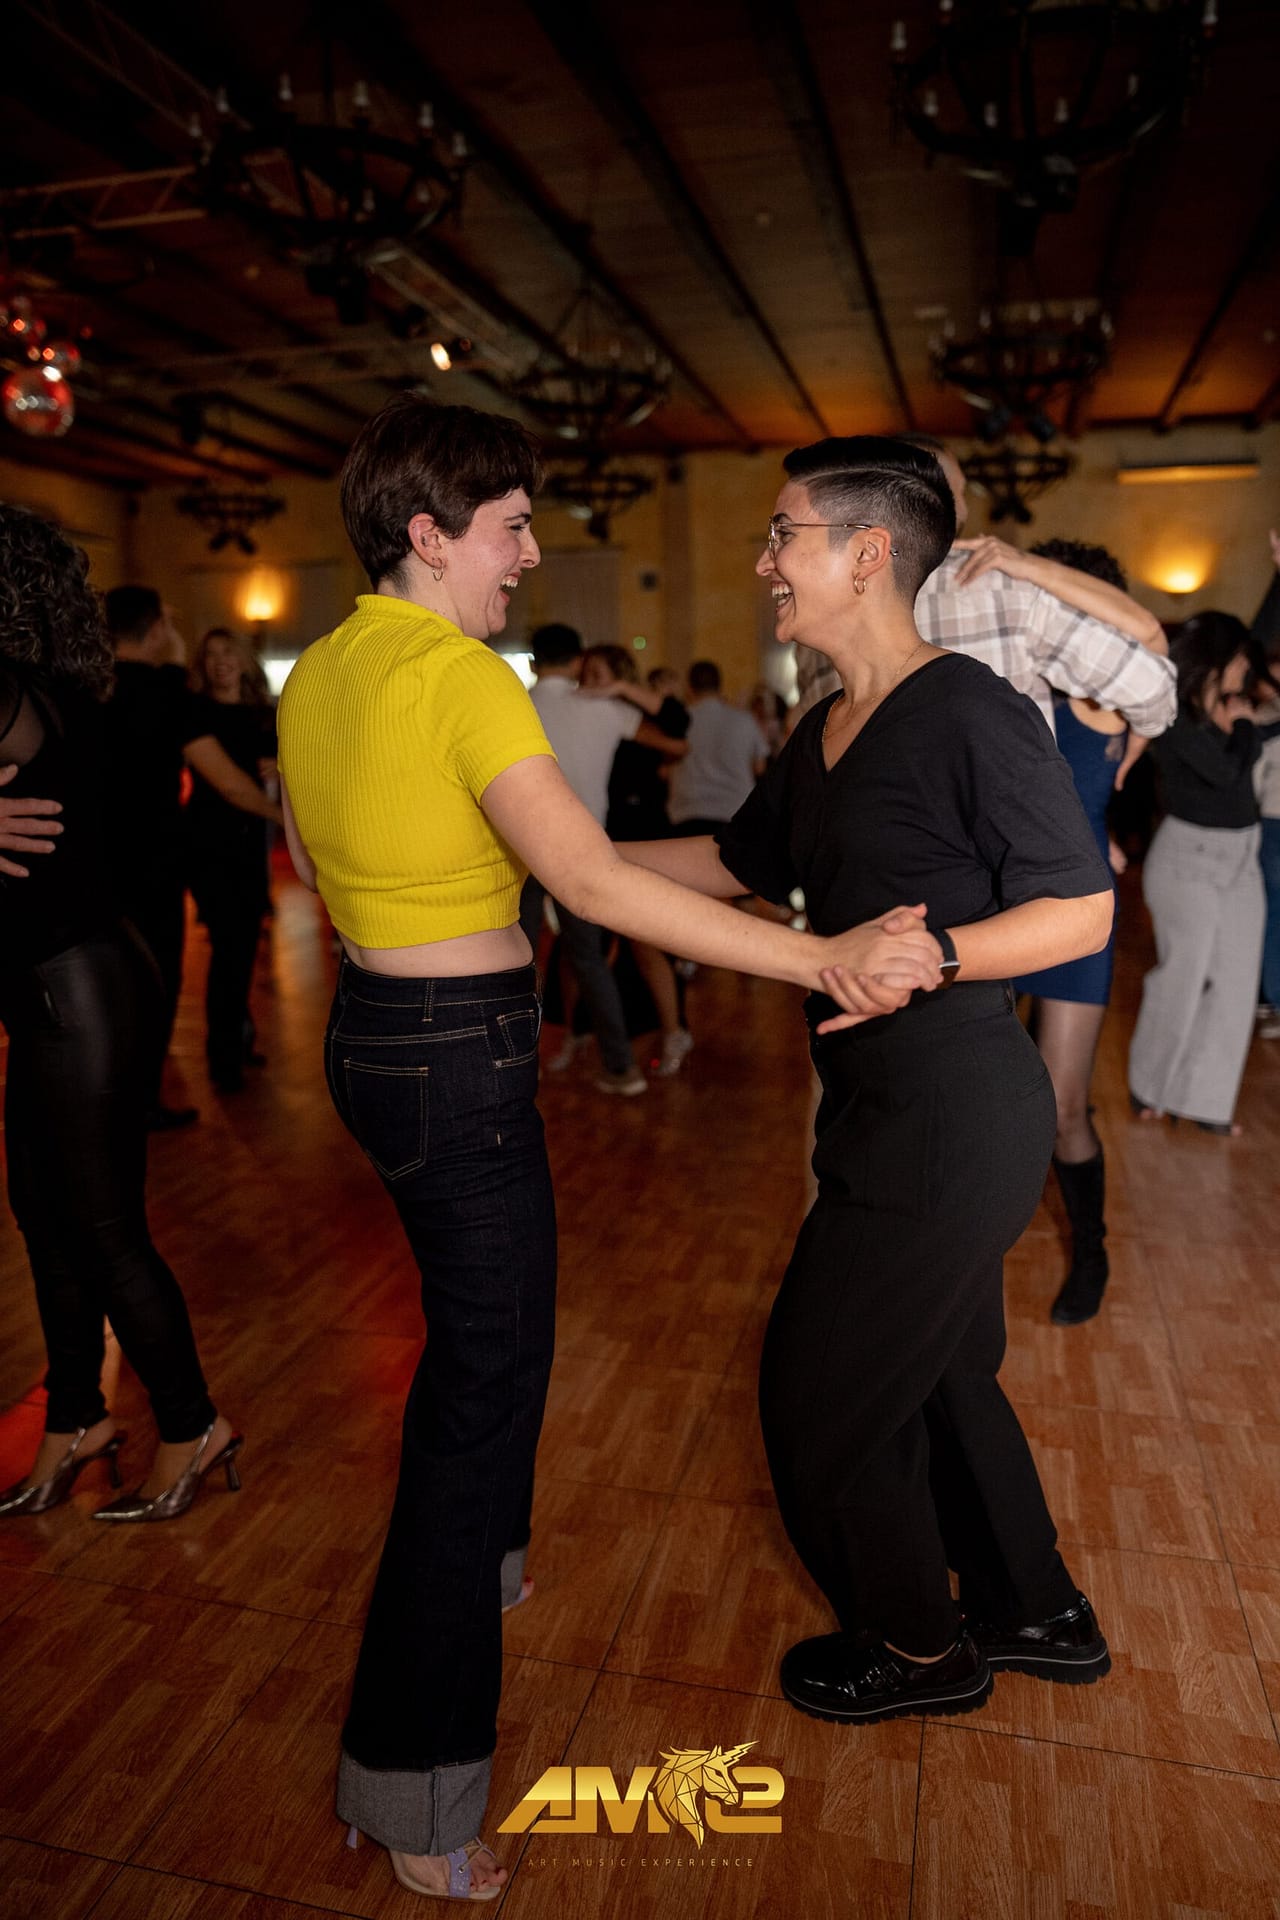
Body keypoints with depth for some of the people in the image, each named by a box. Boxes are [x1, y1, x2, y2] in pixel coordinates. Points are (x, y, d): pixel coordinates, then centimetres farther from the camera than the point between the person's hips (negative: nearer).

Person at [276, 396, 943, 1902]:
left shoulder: (311, 673, 8)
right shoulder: (459, 674, -20)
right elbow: (593, 883, -28)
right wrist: (820, 959, -28)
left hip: (367, 1033, 10)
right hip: (461, 1064, -9)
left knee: (476, 1320, 28)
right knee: (488, 1368, 2)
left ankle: (480, 1555, 52)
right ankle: (415, 1791, 17)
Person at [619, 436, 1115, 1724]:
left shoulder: (972, 713, -18)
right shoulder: (825, 735, 10)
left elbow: (1082, 910, -16)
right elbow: (732, 861, 19)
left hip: (951, 1115, -9)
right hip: (894, 1105, 9)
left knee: (824, 1389, 7)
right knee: (938, 1368, 23)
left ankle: (920, 1649, 34)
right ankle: (1038, 1616, 47)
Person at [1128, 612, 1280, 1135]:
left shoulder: (1231, 706, 8)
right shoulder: (1176, 715, -14)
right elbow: (1227, 769, -21)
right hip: (1188, 858, -7)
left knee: (1233, 984, 5)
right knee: (1183, 977, 2)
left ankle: (1203, 1098, 14)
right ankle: (1149, 1086, 22)